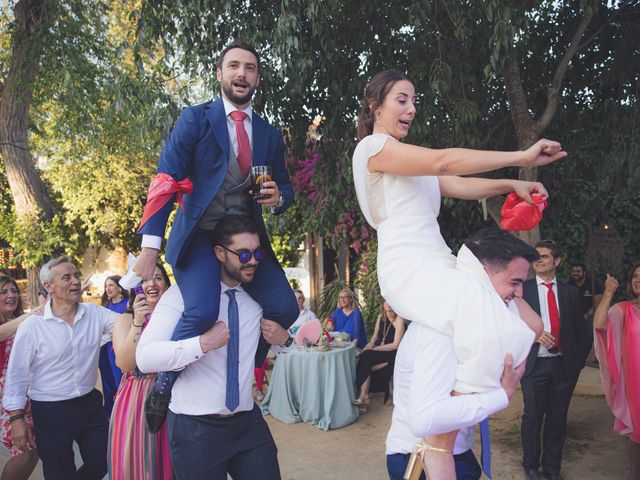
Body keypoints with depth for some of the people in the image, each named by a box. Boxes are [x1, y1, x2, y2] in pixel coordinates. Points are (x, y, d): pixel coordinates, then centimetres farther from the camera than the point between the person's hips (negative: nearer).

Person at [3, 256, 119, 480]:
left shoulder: (94, 313, -1)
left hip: (90, 404, 4)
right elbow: (17, 374, -6)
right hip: (51, 412, -3)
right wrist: (17, 417, -8)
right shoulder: (32, 326, -11)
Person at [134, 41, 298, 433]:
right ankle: (163, 386, -1)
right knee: (202, 310, -28)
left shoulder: (270, 134, 14)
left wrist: (278, 197, -7)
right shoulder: (195, 118, 1)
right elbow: (166, 180, -8)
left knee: (284, 309, -8)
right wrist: (150, 246, -18)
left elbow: (285, 186, 20)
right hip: (199, 235, -5)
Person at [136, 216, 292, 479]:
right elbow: (145, 358, -20)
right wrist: (203, 343, -31)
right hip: (195, 428, -4)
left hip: (249, 423, 5)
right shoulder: (184, 293, -10)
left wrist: (284, 338, -1)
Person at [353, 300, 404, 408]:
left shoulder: (399, 319, -9)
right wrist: (370, 345, -6)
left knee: (366, 356, -27)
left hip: (392, 354, -6)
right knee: (364, 356, -25)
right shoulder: (381, 317, 11)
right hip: (379, 350, 6)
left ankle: (363, 395, -21)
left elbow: (396, 345, -14)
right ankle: (363, 395, -23)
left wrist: (374, 348, -15)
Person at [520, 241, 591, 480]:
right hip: (534, 364, -2)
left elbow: (583, 331, 11)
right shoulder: (522, 289, 0)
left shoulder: (571, 292, 8)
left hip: (564, 366, 2)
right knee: (533, 417, 6)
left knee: (558, 418, 11)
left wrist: (577, 360, 3)